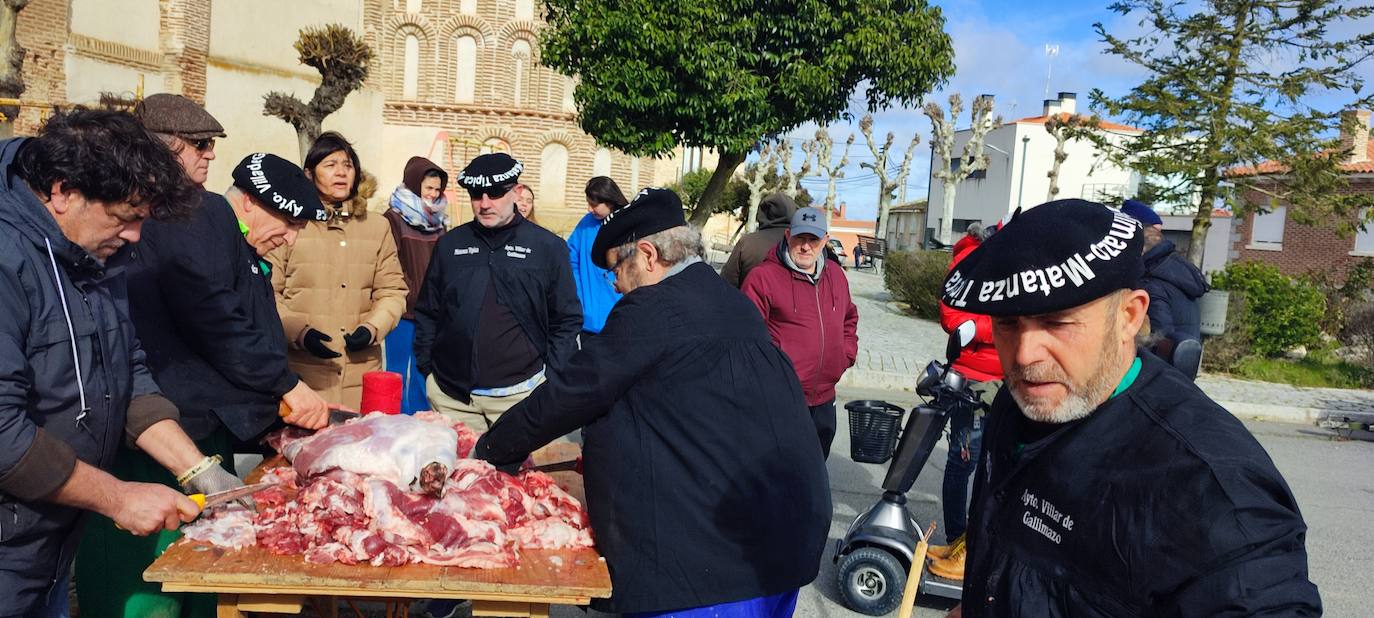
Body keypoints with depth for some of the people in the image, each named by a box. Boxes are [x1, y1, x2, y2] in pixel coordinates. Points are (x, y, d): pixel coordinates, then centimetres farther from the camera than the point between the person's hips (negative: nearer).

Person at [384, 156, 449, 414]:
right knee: (401, 375, 2)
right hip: (406, 313, -5)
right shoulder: (395, 219, -6)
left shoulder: (438, 221, 14)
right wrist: (414, 296, -13)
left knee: (424, 375, 11)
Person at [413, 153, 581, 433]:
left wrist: (551, 382, -2)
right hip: (450, 395, 3)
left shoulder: (548, 247, 1)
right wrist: (427, 368, 8)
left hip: (520, 394, -2)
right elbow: (427, 313, 16)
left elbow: (567, 321, 3)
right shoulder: (449, 244, 9)